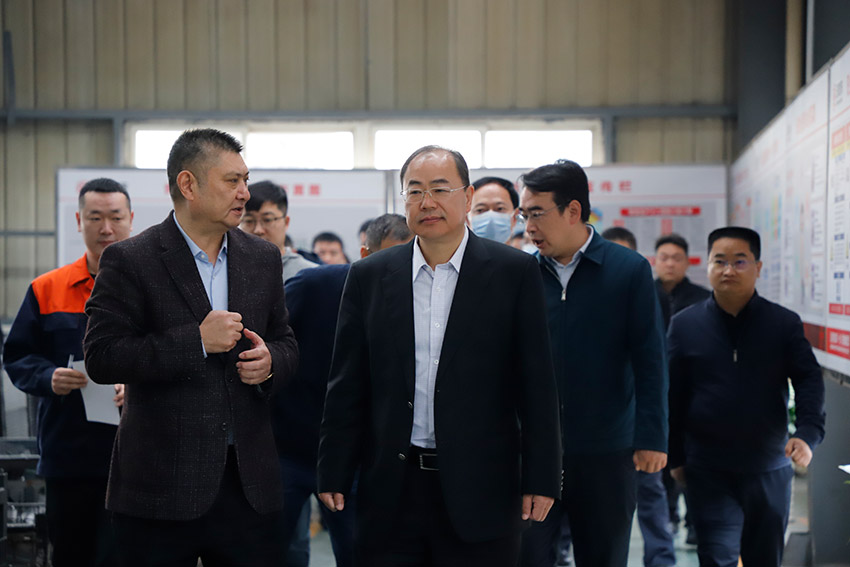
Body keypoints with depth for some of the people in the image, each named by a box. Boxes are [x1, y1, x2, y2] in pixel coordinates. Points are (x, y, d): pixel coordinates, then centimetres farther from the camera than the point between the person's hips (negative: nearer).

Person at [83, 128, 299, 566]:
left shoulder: (263, 258, 11)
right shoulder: (128, 261, -5)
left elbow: (285, 342, 19)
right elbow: (101, 358, -13)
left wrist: (271, 361, -5)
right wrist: (196, 341, -18)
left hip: (250, 480, 4)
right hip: (161, 483, -4)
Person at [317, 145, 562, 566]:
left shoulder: (514, 273, -1)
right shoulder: (369, 276, 6)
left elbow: (536, 385, -2)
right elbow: (347, 385, 7)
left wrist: (541, 479, -5)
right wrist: (334, 473, 3)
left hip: (480, 489, -2)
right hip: (390, 492, 2)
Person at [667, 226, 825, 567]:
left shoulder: (784, 323, 1)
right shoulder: (684, 324, 1)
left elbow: (809, 381, -2)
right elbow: (672, 396, 3)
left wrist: (808, 433, -19)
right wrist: (675, 457, 3)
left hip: (768, 468, 1)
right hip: (707, 471, -1)